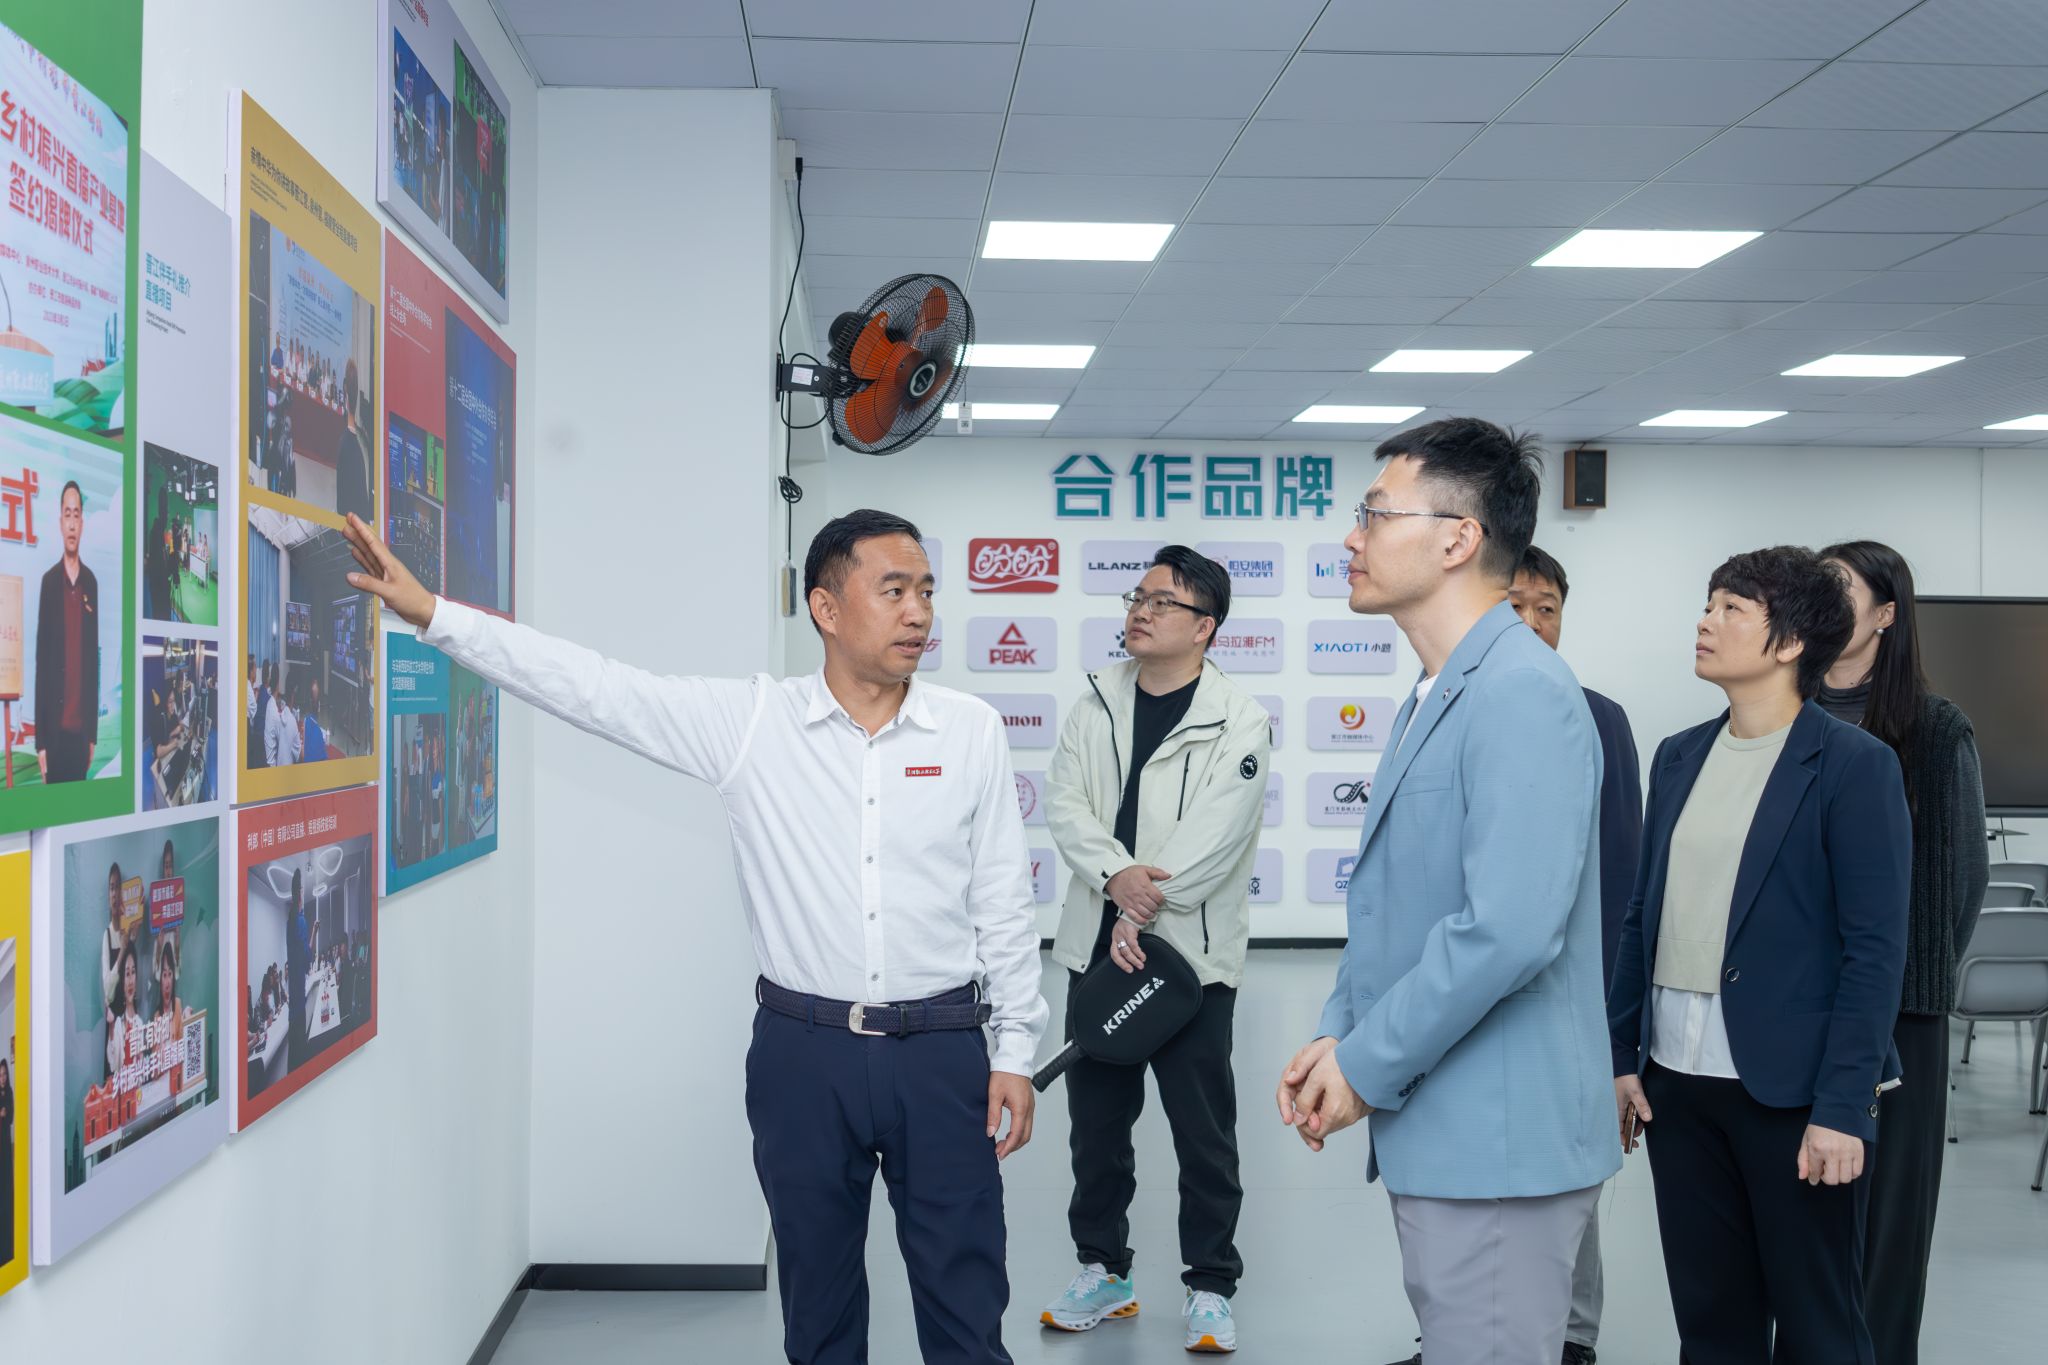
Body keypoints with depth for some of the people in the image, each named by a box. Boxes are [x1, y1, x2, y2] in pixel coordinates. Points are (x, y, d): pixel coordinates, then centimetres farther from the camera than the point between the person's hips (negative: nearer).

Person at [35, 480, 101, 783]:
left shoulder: (91, 582, 8)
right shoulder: (49, 580, -1)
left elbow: (95, 656, 10)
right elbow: (41, 659, -4)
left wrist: (94, 731, 7)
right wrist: (40, 739, -8)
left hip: (82, 726, 3)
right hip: (55, 725, -3)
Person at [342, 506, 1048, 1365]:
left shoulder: (971, 730, -1)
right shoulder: (749, 720, -3)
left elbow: (1004, 904, 3)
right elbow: (594, 687, -6)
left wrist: (1015, 1052, 2)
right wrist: (431, 613, -9)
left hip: (941, 1052, 0)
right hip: (803, 1052, 0)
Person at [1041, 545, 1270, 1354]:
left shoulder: (1239, 720, -8)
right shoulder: (1097, 703, 7)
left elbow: (1215, 834, -16)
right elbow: (1065, 803, -3)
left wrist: (1144, 910, -17)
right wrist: (1117, 876, -19)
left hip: (1190, 953, -5)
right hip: (1098, 947, 5)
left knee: (1203, 1130, 3)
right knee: (1096, 1120, 14)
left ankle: (1210, 1288, 19)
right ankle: (1103, 1270, 29)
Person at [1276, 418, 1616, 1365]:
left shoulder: (1522, 693, -19)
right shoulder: (1433, 698, 14)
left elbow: (1511, 929, -27)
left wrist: (1367, 1065, -17)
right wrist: (1339, 1035, 5)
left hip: (1496, 1142, -10)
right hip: (1435, 1135, 10)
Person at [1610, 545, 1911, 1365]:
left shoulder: (1855, 766, -8)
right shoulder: (1679, 757, 10)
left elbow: (1875, 950, -11)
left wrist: (1842, 1106, -16)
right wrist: (1620, 1056, 8)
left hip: (1789, 1086, -5)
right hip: (1678, 1081, 5)